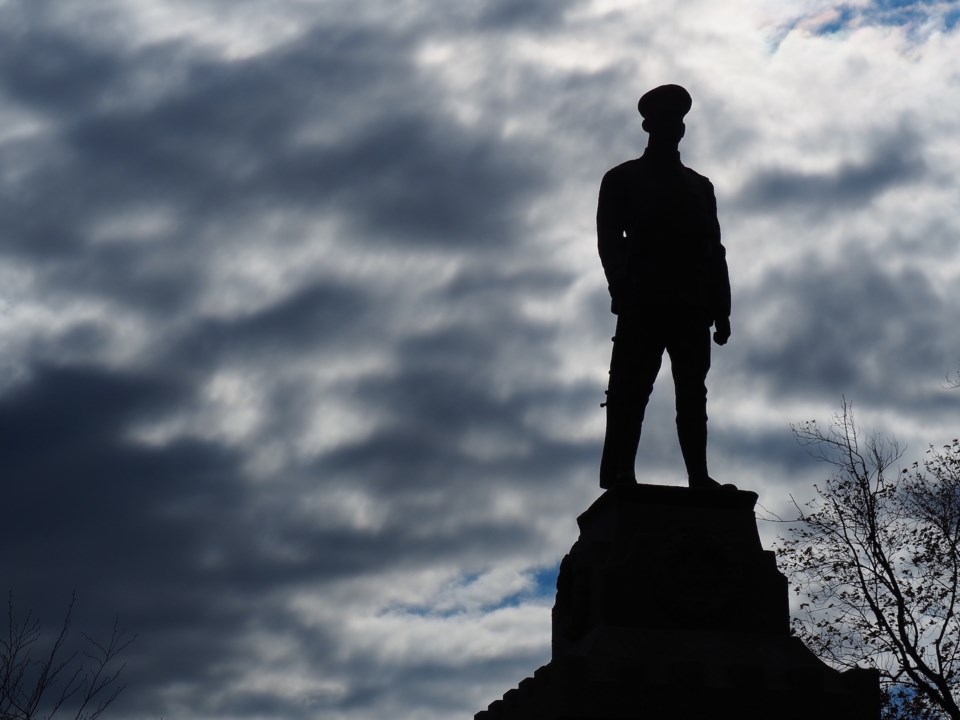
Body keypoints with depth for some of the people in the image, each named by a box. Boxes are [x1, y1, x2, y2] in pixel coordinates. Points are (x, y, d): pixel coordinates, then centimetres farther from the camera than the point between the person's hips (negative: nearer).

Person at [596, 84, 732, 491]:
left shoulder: (699, 186, 25)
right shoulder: (623, 179, 15)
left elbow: (714, 250, 18)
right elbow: (610, 239, 3)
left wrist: (721, 309, 6)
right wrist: (623, 291, -13)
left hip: (692, 305, 4)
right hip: (643, 303, -4)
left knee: (692, 395, -3)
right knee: (630, 392, -12)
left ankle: (699, 478, -8)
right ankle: (618, 476, -18)